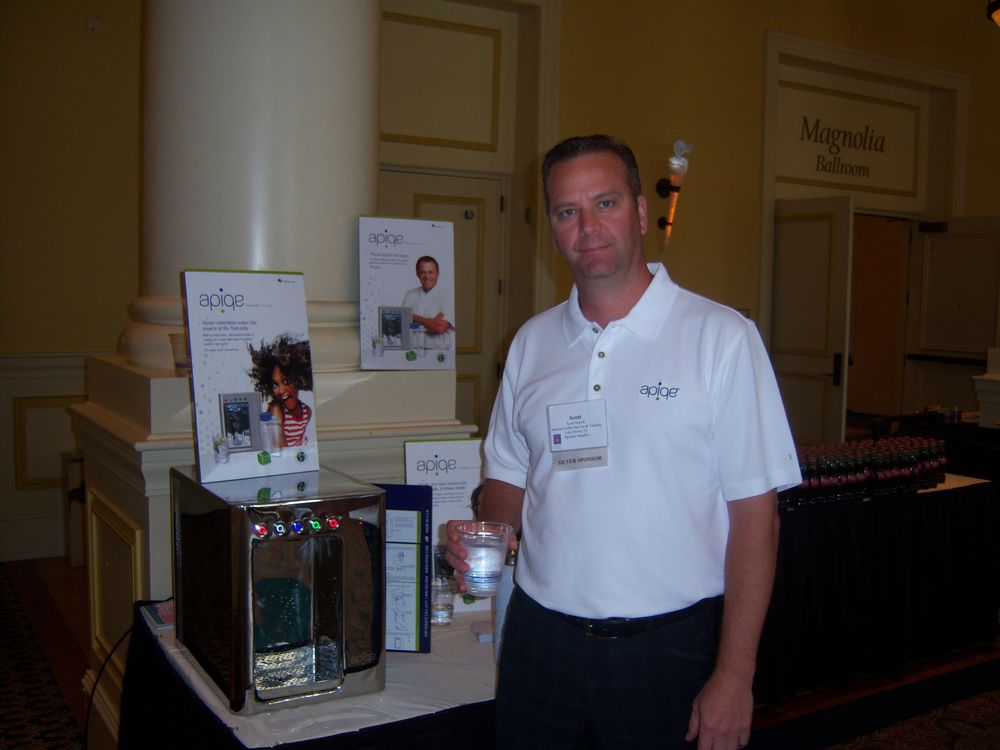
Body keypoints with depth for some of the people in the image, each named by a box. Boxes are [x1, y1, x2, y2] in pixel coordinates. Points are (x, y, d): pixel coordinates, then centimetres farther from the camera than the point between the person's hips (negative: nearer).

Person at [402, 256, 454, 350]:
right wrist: (432, 322, -9)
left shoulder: (447, 294, 0)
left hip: (438, 350, -3)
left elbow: (441, 328, -11)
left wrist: (415, 318, -1)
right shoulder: (410, 295, 13)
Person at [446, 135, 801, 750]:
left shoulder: (722, 338, -8)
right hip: (540, 636, 4)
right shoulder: (532, 342, 6)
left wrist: (734, 677, -12)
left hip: (667, 645, -3)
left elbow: (755, 514, -10)